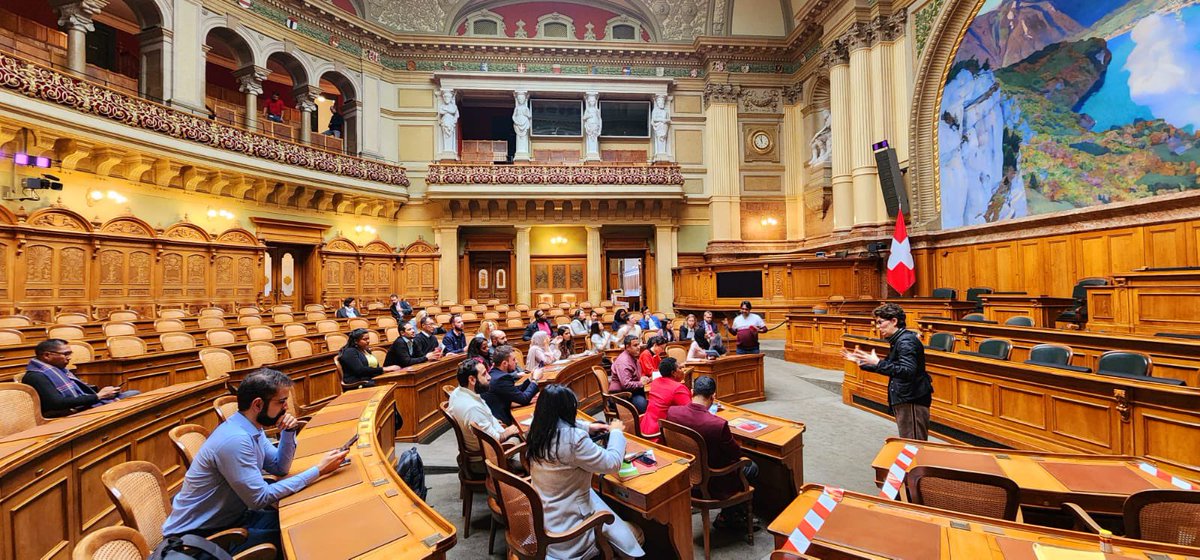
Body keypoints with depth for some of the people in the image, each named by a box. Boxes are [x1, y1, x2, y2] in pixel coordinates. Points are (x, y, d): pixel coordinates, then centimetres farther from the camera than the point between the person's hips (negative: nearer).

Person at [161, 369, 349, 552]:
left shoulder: (251, 427, -2)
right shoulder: (235, 439, -30)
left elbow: (279, 468, 6)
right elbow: (261, 498, -27)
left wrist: (288, 433, -10)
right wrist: (318, 470, -25)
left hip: (228, 516, 8)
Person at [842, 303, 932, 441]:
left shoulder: (906, 341, -18)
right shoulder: (898, 340, 13)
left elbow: (908, 371, -30)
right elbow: (891, 367, 20)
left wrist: (877, 362, -33)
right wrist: (860, 361, 15)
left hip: (912, 401, -10)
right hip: (904, 400, 10)